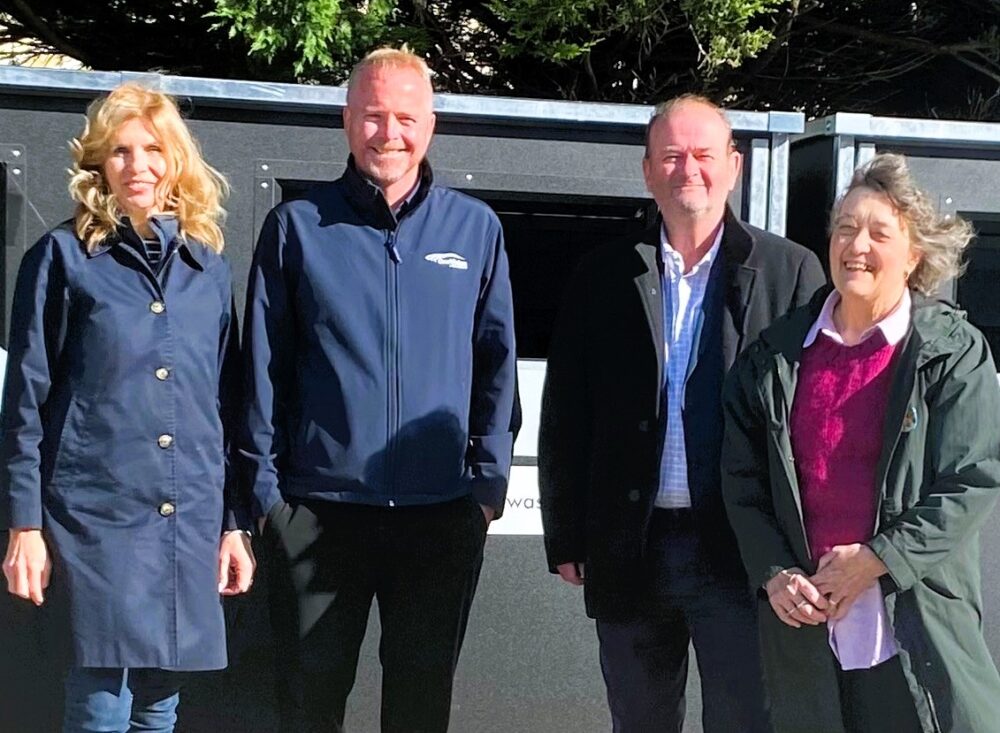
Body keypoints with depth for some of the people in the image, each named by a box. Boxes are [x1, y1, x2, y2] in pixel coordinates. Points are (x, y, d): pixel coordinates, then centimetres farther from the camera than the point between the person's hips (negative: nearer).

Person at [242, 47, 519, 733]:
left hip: (442, 512, 1)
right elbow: (265, 366, 2)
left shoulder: (476, 227, 4)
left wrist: (489, 478, 1)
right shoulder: (297, 226, 1)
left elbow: (497, 361, 6)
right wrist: (266, 488, -1)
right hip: (319, 508, -1)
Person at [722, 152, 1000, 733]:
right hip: (805, 625, 3)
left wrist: (877, 559, -14)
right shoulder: (779, 354, 6)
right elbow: (743, 479, 7)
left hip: (917, 627, -2)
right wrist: (774, 574, -5)